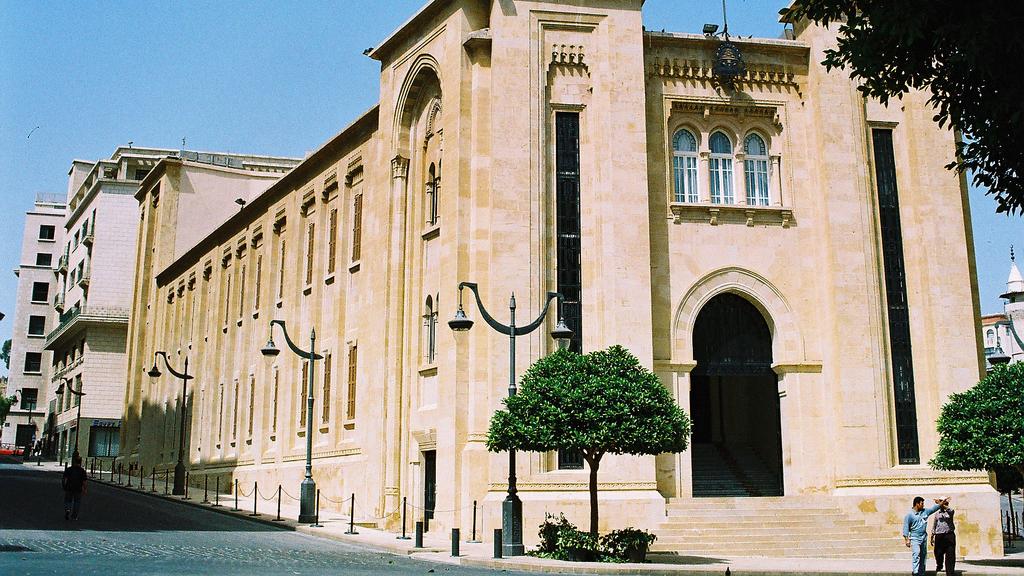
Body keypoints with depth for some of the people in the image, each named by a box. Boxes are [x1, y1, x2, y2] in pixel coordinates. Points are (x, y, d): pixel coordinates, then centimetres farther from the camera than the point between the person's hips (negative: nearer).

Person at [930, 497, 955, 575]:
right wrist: (932, 537, 17)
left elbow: (950, 510, -23)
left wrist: (942, 505, -36)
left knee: (950, 555, -8)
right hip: (939, 536, 3)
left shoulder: (950, 511, 4)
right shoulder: (937, 513, 15)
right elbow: (934, 526, 20)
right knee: (938, 553, 9)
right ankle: (939, 566, 38)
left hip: (949, 535, -3)